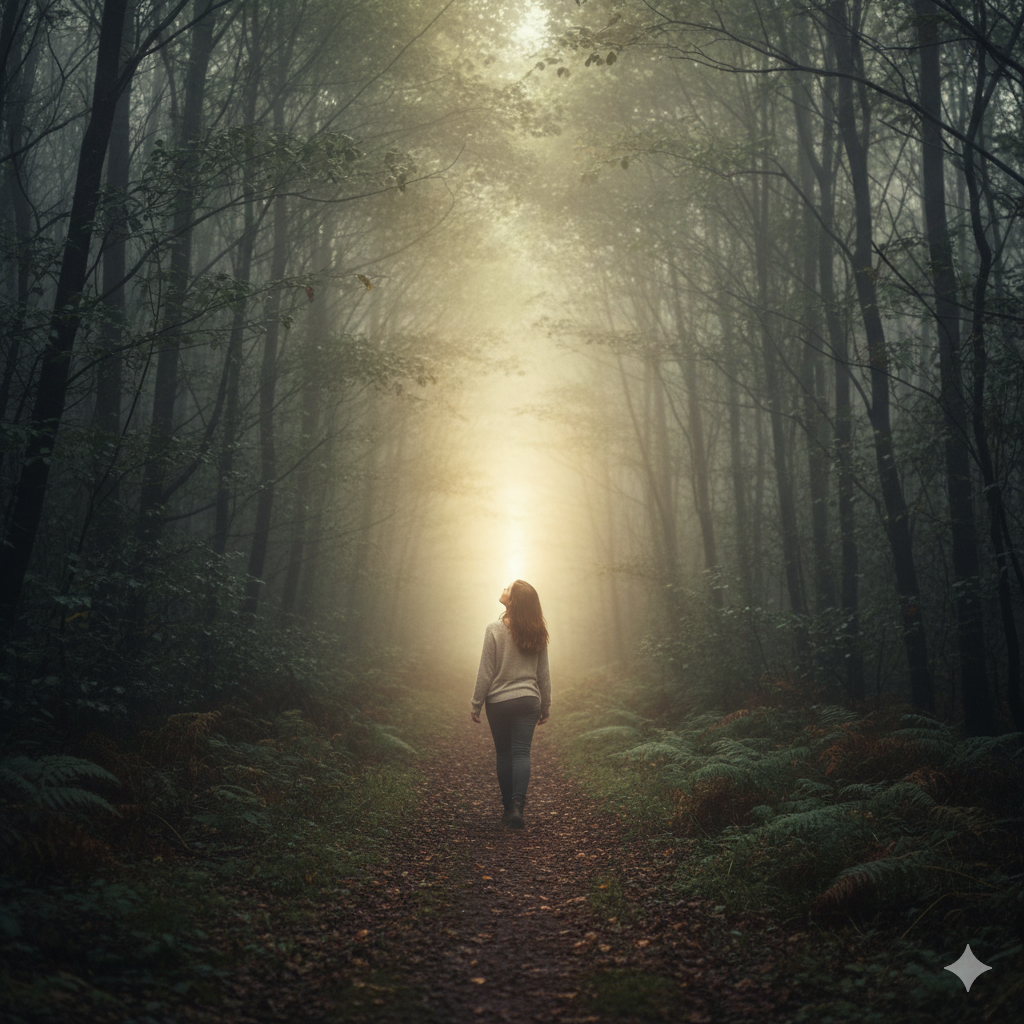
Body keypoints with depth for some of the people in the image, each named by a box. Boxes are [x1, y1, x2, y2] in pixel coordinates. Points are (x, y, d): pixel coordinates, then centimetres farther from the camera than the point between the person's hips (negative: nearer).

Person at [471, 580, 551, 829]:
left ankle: (509, 807, 17)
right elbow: (544, 674, 6)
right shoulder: (537, 633, 0)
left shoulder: (495, 630, -11)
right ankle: (517, 806, -15)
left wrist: (476, 705, 1)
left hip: (499, 702, -2)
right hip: (528, 701, 2)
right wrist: (546, 705, 16)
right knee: (521, 753, 0)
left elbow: (485, 673, -9)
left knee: (504, 754, 11)